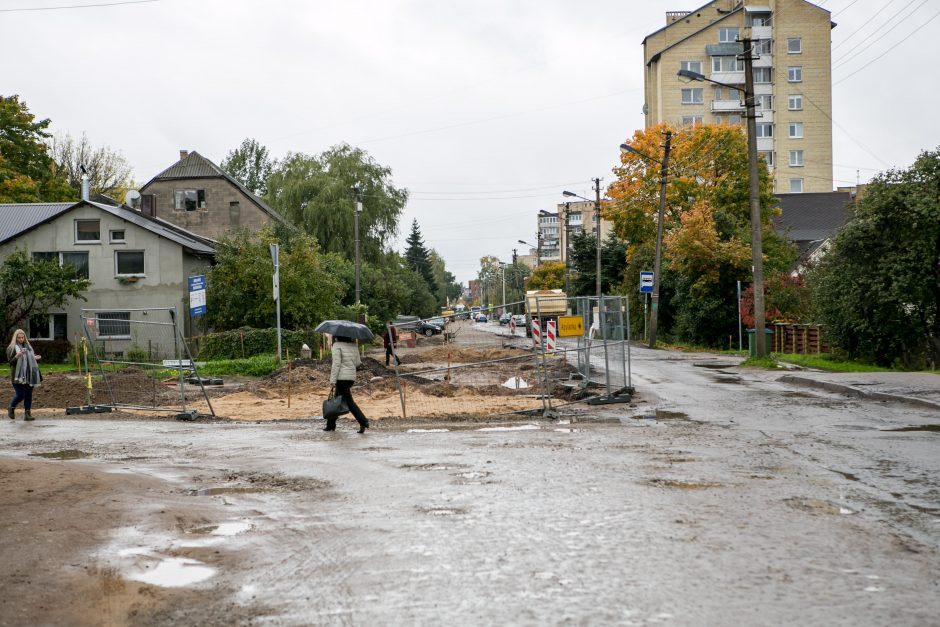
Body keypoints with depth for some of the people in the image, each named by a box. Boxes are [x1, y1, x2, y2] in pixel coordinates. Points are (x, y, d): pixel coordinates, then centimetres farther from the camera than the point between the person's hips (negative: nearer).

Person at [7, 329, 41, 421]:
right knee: (20, 394, -9)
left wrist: (35, 358, 7)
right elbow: (10, 361, -9)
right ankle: (11, 409, 17)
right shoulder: (11, 348, -1)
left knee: (28, 394, 4)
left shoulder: (28, 347, 16)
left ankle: (28, 413, 9)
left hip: (29, 376, 5)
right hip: (18, 376, -5)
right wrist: (17, 356, -26)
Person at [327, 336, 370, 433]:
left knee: (348, 401, -6)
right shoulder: (354, 345, 9)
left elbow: (336, 363, -16)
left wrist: (332, 380, -14)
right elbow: (358, 362, 10)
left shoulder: (337, 345, -10)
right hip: (352, 376, 8)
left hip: (342, 377, -7)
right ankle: (331, 424, 23)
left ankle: (363, 422, -17)